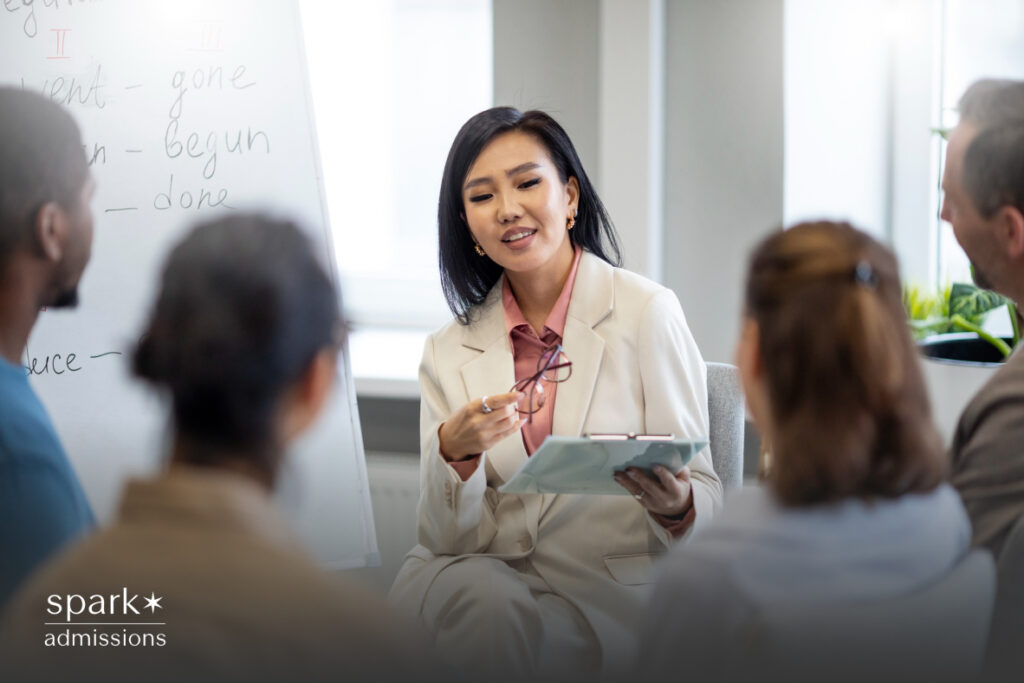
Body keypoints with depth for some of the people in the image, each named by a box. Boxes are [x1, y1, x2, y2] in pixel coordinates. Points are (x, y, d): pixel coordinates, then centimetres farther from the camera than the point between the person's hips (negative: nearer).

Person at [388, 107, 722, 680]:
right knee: (481, 601, -31)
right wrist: (455, 452, -18)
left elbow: (706, 497, -2)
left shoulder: (648, 312, -4)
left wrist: (676, 506, -26)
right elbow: (450, 538, 2)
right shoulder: (449, 353, 7)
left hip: (612, 587, -3)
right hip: (482, 571, 3)